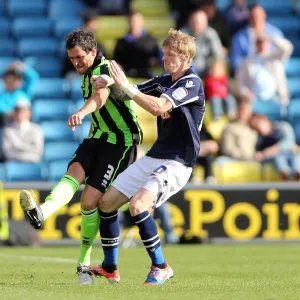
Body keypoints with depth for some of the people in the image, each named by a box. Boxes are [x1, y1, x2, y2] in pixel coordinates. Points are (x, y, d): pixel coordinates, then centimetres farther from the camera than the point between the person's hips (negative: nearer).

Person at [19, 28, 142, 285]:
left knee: (90, 201, -14)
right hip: (98, 137, 8)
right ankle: (42, 212, -52)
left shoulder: (106, 70, -18)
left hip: (121, 142, -8)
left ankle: (84, 262, 0)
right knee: (74, 171, -24)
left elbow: (101, 96, -43)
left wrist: (82, 112, -62)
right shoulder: (88, 75, 12)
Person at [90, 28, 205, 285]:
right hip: (153, 158, 9)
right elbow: (134, 94, 15)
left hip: (177, 163, -9)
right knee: (107, 202, 6)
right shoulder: (165, 80, 11)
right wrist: (111, 83, -7)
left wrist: (124, 85, -27)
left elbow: (158, 107, -29)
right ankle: (110, 268, 19)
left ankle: (161, 267, -13)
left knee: (138, 204, -28)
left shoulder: (192, 83, -15)